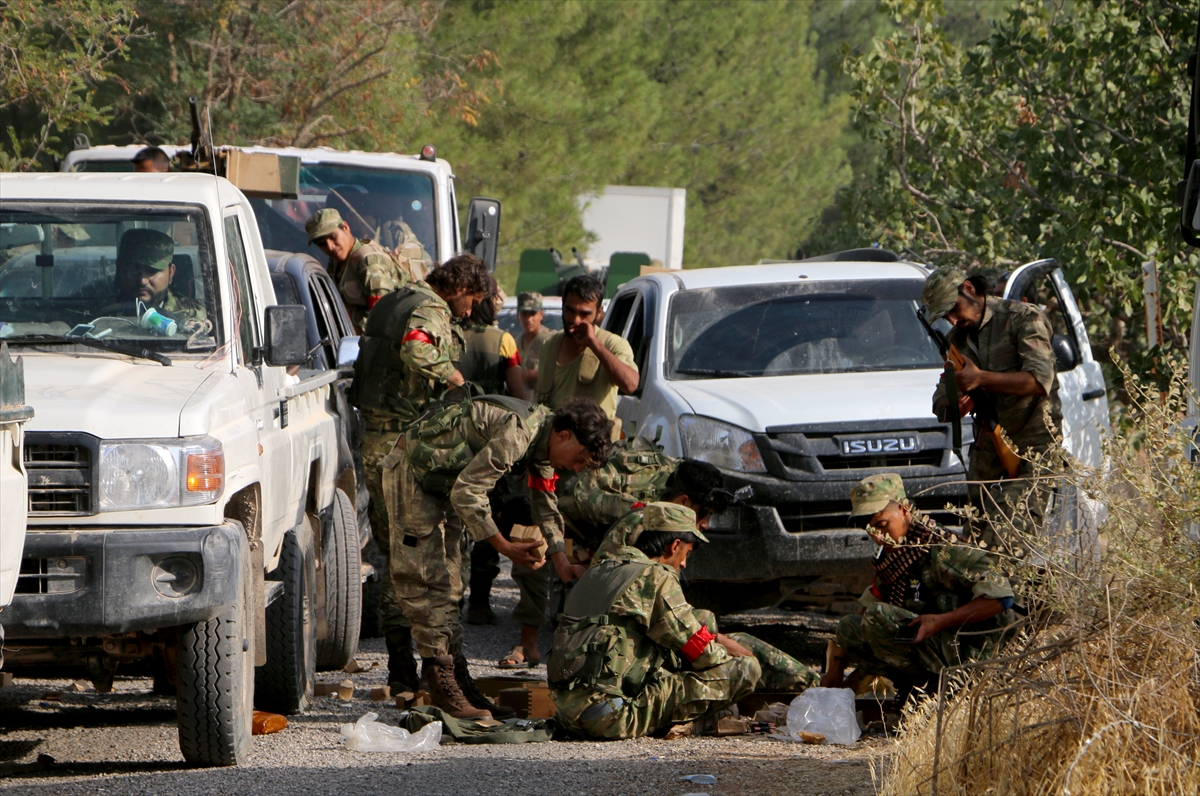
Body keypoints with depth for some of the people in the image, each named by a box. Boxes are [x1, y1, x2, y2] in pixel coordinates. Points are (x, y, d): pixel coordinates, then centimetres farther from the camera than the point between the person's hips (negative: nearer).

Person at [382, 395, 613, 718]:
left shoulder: (542, 441, 1)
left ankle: (454, 671, 13)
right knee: (426, 580, -11)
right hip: (411, 472, -10)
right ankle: (441, 677, -13)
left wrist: (562, 563, 3)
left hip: (443, 482, 10)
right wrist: (503, 546, -23)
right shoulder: (516, 434, -30)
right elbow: (466, 492, -29)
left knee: (447, 582, 10)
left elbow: (545, 507, 14)